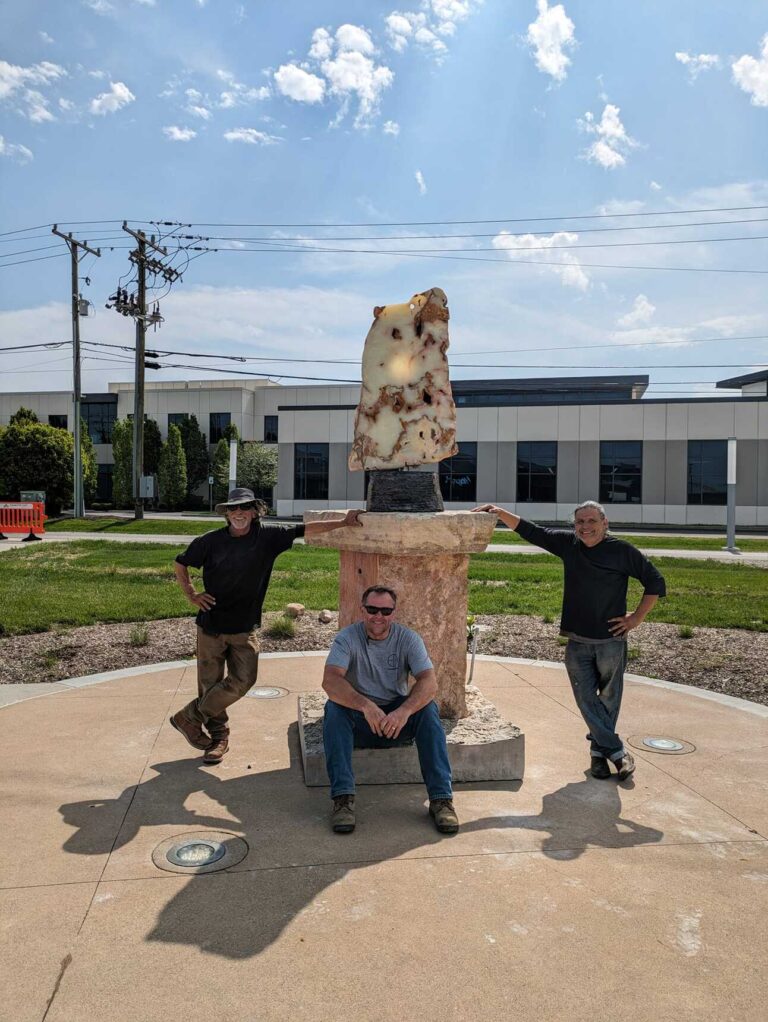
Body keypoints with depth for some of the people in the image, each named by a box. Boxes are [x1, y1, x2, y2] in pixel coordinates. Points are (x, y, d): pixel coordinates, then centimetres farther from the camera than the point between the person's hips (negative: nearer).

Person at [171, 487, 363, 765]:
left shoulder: (268, 535, -5)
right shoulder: (210, 541, -5)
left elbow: (304, 530, -6)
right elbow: (180, 564, 9)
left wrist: (343, 522, -11)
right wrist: (191, 594, -1)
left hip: (245, 627, 1)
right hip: (211, 624, -1)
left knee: (243, 680, -8)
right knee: (210, 684, 5)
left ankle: (190, 717, 11)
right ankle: (219, 736, 26)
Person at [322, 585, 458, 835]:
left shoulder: (409, 639, -7)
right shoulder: (347, 638, -12)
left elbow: (429, 682, -21)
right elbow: (330, 680, -29)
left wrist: (404, 711, -41)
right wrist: (366, 705, -45)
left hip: (397, 718, 1)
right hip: (359, 720, -1)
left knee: (428, 708, -27)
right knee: (334, 707, -30)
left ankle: (441, 798, -25)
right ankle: (343, 797, -32)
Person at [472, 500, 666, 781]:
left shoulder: (623, 551, -7)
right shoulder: (568, 543, 2)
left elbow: (655, 583, 0)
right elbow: (529, 531, 7)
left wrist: (636, 618, -4)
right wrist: (499, 512, -3)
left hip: (611, 641, -2)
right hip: (577, 642, 3)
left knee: (608, 700, 9)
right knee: (586, 699, 0)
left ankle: (600, 751, 27)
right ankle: (618, 752, 11)